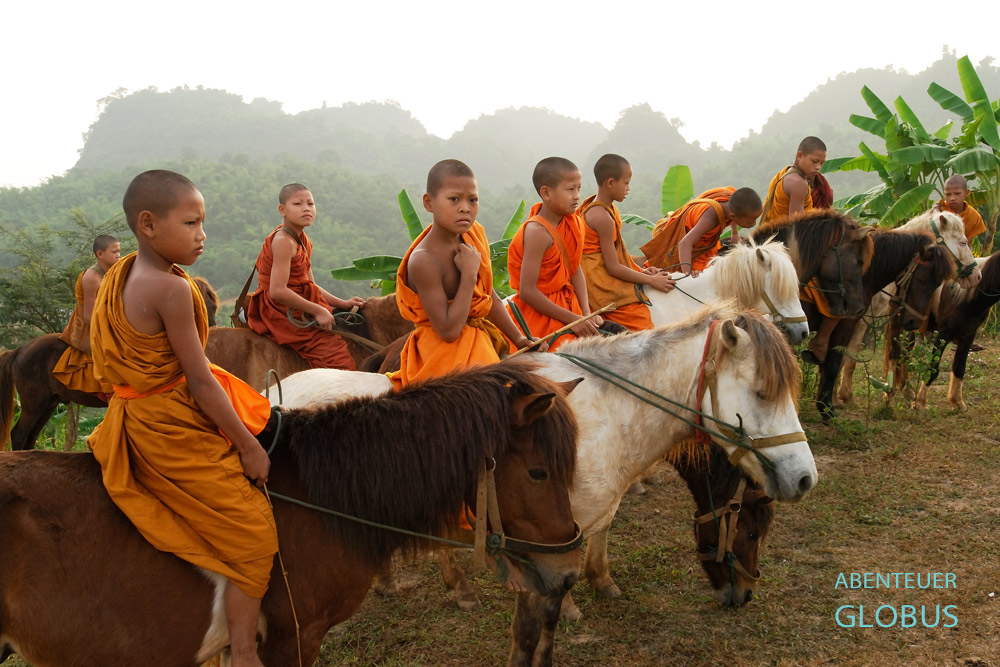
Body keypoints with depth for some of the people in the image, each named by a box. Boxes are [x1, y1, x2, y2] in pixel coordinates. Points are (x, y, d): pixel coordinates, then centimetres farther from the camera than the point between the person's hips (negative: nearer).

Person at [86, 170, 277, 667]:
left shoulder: (123, 274, 5)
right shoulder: (172, 289, -24)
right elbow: (201, 383, -22)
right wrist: (249, 447, -13)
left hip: (139, 416, 10)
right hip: (177, 429, -10)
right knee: (254, 537, -1)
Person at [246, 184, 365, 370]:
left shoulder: (303, 242, 12)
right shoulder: (284, 242, -17)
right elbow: (277, 291, -26)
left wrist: (342, 304, 7)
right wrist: (317, 311, -21)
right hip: (283, 314, -10)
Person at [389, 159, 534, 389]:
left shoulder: (475, 234, 0)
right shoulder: (424, 260, -23)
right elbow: (448, 331, -25)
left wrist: (519, 339, 9)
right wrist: (469, 274, -23)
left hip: (480, 344, 8)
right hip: (446, 354, -8)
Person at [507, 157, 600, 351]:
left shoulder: (572, 223, 1)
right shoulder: (538, 232, -22)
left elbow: (576, 271, 5)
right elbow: (527, 291, -24)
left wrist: (586, 314, -9)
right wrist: (573, 319, -19)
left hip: (567, 305, 8)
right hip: (539, 314, -8)